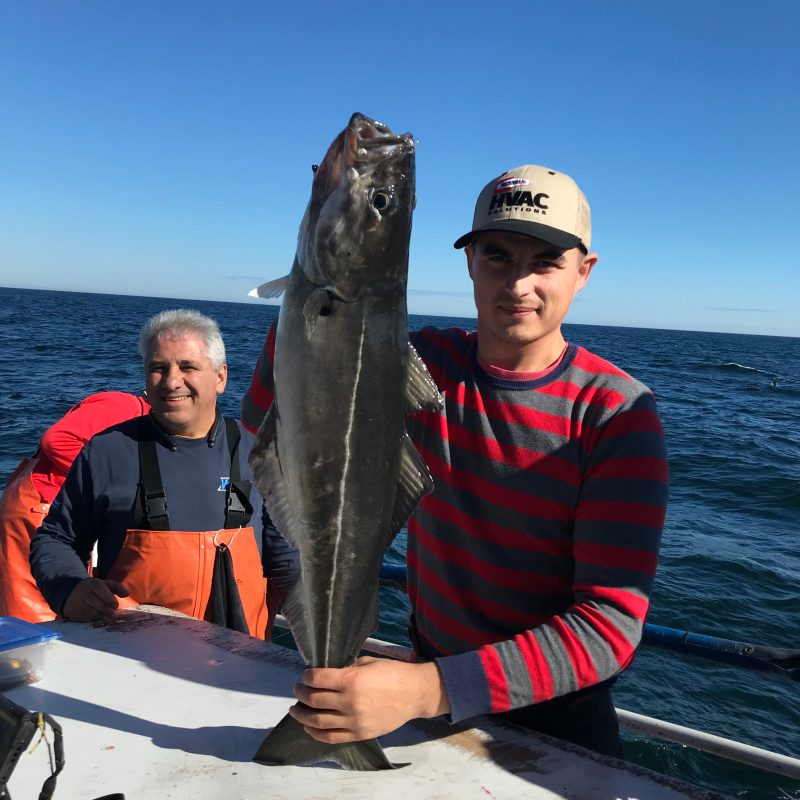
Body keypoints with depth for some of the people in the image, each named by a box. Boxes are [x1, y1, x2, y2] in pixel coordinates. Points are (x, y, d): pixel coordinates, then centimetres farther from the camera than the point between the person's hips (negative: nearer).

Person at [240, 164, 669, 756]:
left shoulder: (617, 412, -19)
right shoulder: (424, 364, -8)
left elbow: (611, 625, -25)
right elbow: (268, 420, -13)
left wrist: (427, 688, -35)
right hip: (427, 675, 3)